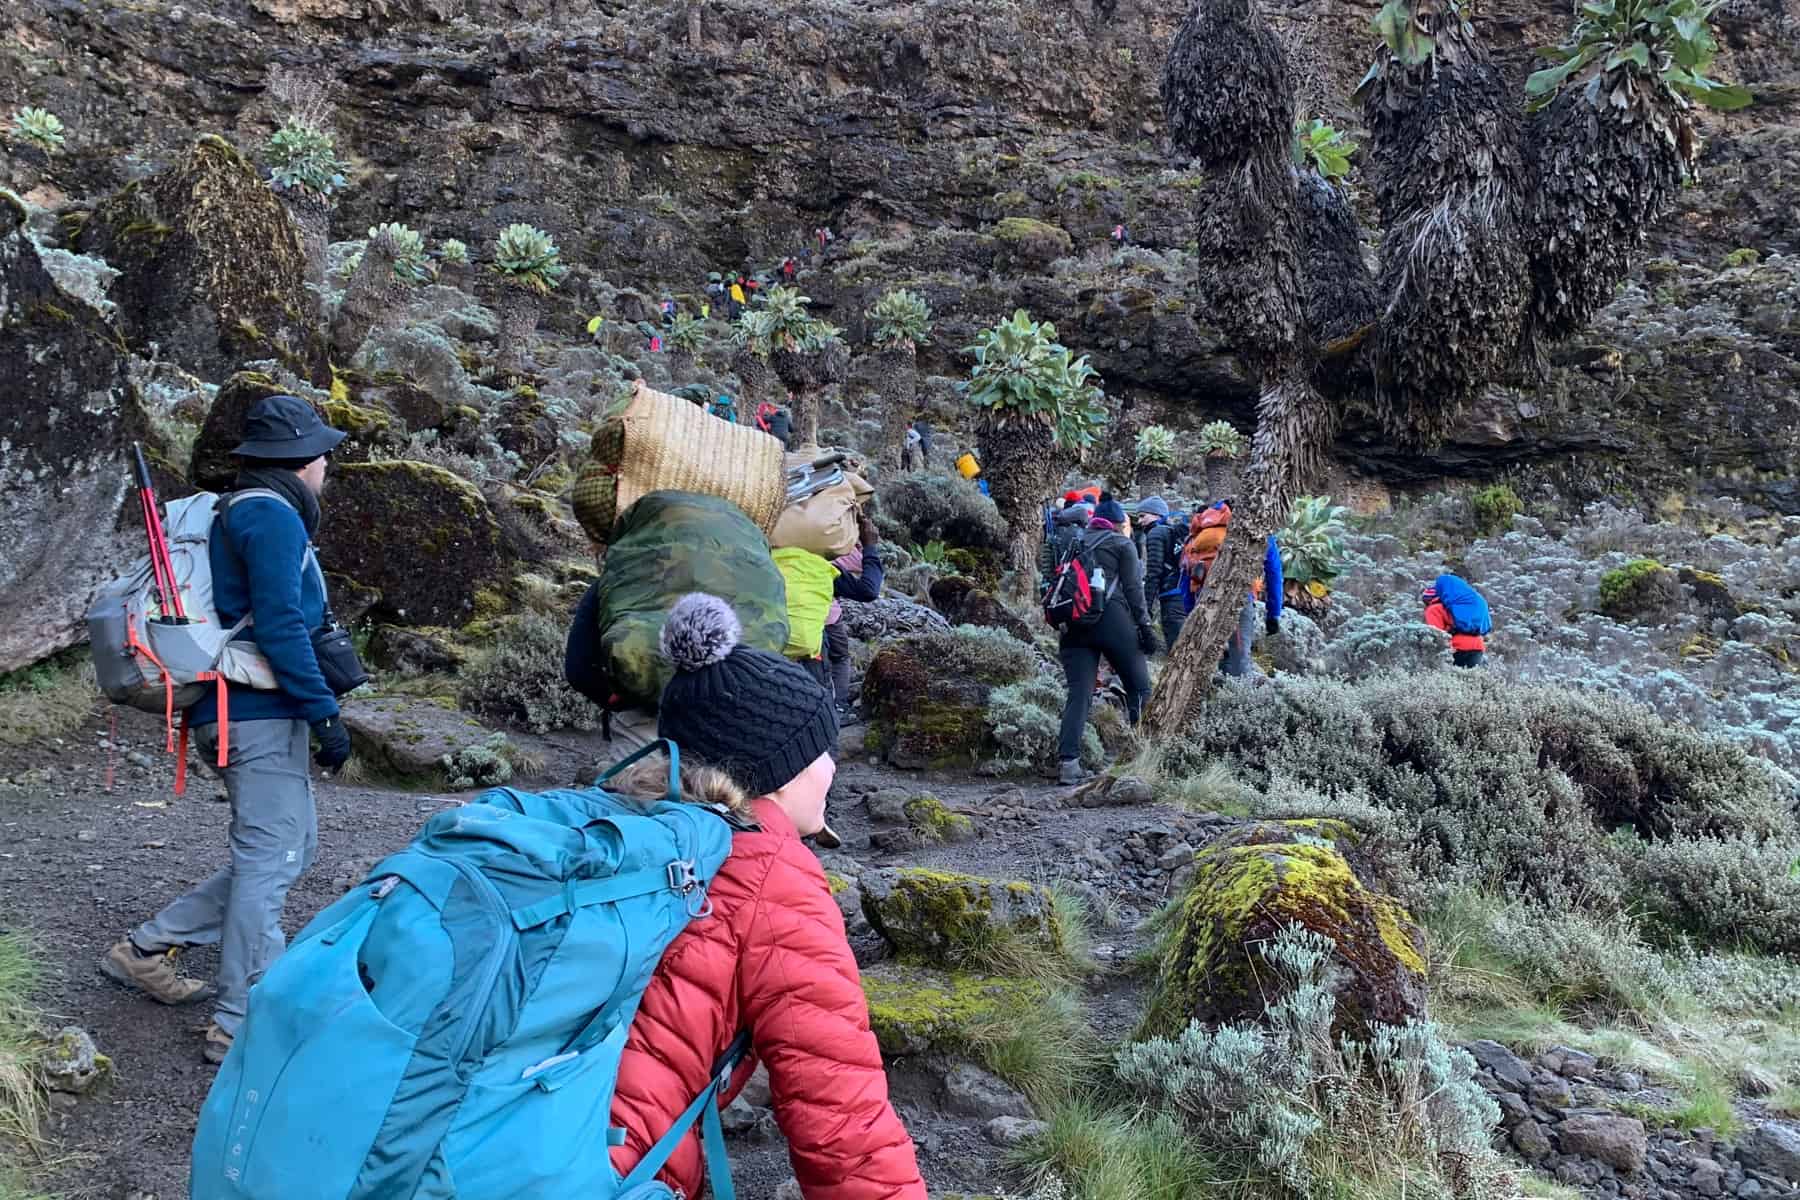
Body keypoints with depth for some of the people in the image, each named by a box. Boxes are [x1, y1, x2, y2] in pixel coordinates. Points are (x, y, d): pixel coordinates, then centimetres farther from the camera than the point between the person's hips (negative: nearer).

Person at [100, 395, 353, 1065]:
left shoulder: (238, 514, 19)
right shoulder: (272, 517, -13)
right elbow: (280, 626, -21)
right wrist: (325, 713, -20)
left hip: (239, 711, 10)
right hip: (261, 713, -10)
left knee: (287, 850, 17)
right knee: (270, 859, -6)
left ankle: (148, 949, 24)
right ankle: (240, 1026, -1)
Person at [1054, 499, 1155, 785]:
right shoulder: (1122, 544, 8)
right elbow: (1133, 589, 0)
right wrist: (1144, 625, 1)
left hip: (1073, 623, 5)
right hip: (1111, 618, -4)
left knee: (1079, 693, 1)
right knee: (1139, 686, 8)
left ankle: (1068, 762, -11)